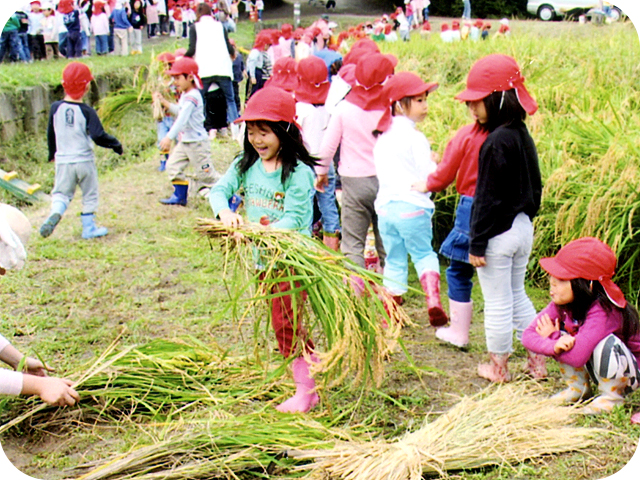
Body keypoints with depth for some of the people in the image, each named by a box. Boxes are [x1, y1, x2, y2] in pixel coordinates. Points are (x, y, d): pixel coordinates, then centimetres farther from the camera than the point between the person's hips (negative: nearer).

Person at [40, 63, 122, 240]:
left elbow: (51, 134, 10)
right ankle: (89, 228, 17)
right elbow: (98, 136, -20)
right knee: (89, 194, 13)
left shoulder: (56, 108, -2)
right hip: (84, 160, -3)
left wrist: (52, 153, 26)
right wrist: (115, 144, -4)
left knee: (61, 193, 12)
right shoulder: (86, 111, -14)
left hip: (63, 160, 3)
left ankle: (55, 212, -18)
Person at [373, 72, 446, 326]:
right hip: (413, 207, -5)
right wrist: (434, 162, 5)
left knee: (394, 260, 14)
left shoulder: (382, 137, 10)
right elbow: (429, 175, -13)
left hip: (385, 207, 5)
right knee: (424, 254, 10)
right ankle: (433, 301, -6)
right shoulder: (415, 137, -11)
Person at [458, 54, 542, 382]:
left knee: (497, 303, 6)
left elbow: (488, 198, -21)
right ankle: (537, 361, 27)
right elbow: (535, 186, 14)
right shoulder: (523, 136, 5)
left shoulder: (496, 142, -21)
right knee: (518, 295, 21)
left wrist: (477, 243, -15)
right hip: (523, 228, 9)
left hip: (498, 233, -9)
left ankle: (498, 367, 20)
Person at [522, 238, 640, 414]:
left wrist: (551, 336, -25)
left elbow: (577, 356, -43)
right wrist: (554, 345, -40)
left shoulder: (602, 312, -35)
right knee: (562, 339, -12)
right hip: (598, 370, 6)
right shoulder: (562, 304, -15)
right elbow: (528, 335, -19)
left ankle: (612, 396, -9)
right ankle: (578, 387, 7)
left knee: (606, 343, -34)